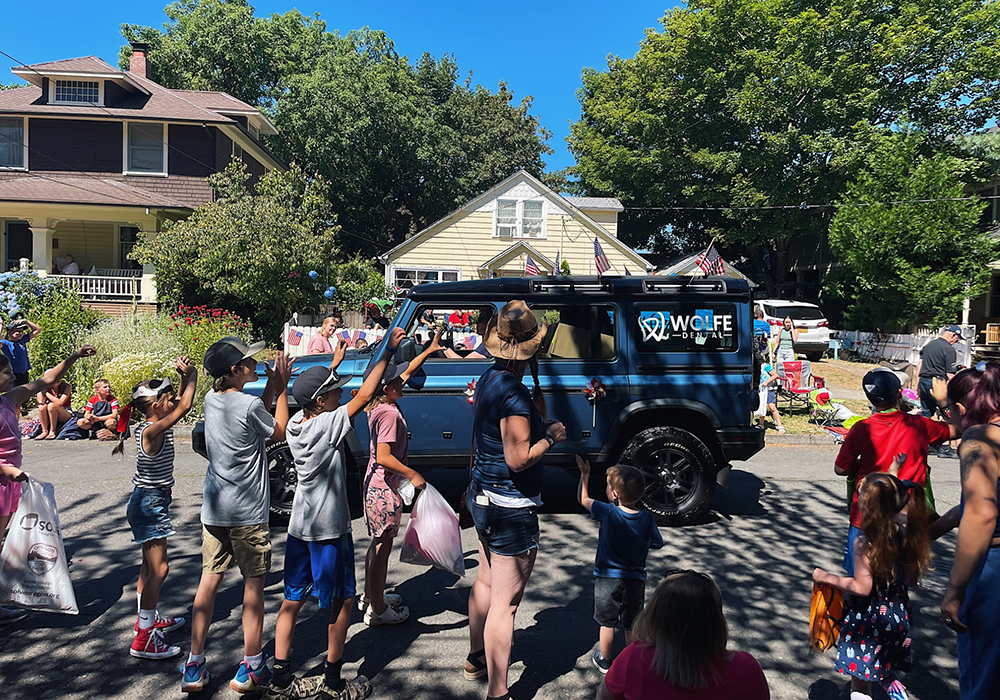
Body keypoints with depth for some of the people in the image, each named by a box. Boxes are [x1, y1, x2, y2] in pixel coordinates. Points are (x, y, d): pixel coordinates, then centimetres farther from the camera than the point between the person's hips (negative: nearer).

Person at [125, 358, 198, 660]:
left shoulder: (158, 426, 3)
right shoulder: (151, 431, -23)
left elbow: (181, 403, 17)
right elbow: (184, 407, -34)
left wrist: (184, 376, 1)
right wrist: (191, 374, -20)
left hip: (153, 502, 10)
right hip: (149, 503, -10)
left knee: (150, 565, 21)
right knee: (158, 569, -8)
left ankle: (147, 619, 36)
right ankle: (144, 640, -2)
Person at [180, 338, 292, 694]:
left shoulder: (211, 399, 5)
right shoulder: (249, 404, -17)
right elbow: (279, 432, 0)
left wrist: (271, 386, 10)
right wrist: (281, 388, 3)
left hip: (213, 510, 7)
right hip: (248, 512, -6)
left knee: (208, 581, 13)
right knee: (253, 585, 7)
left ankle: (194, 667, 20)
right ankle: (251, 669, 17)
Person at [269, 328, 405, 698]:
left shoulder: (295, 423, 0)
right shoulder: (328, 425, -21)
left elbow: (313, 395, 20)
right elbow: (365, 395, -19)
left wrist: (334, 364, 26)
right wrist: (387, 352, -13)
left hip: (299, 526, 8)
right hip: (329, 529, -7)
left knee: (293, 599, 14)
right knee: (342, 601, 8)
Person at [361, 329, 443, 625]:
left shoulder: (379, 405, 5)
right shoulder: (390, 413, -23)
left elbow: (408, 372, 16)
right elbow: (384, 457, -27)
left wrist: (430, 349, 22)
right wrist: (413, 475, -19)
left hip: (374, 484, 10)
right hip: (385, 489, -9)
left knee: (377, 545, 21)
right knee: (382, 548, 3)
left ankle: (370, 596, 36)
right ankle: (377, 610, 16)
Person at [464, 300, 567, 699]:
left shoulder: (489, 379, 4)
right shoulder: (513, 393, -25)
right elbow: (518, 459, -27)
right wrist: (551, 436, -13)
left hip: (484, 498, 10)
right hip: (511, 508, -10)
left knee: (486, 582, 25)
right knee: (504, 603, 0)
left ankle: (476, 658, 43)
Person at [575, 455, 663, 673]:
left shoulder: (608, 512, -18)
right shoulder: (647, 518, -12)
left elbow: (583, 499, -4)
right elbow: (657, 544, 0)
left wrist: (585, 474, 8)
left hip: (608, 578, -2)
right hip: (635, 579, 2)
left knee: (607, 623, 15)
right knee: (632, 625, 18)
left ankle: (604, 660, 29)